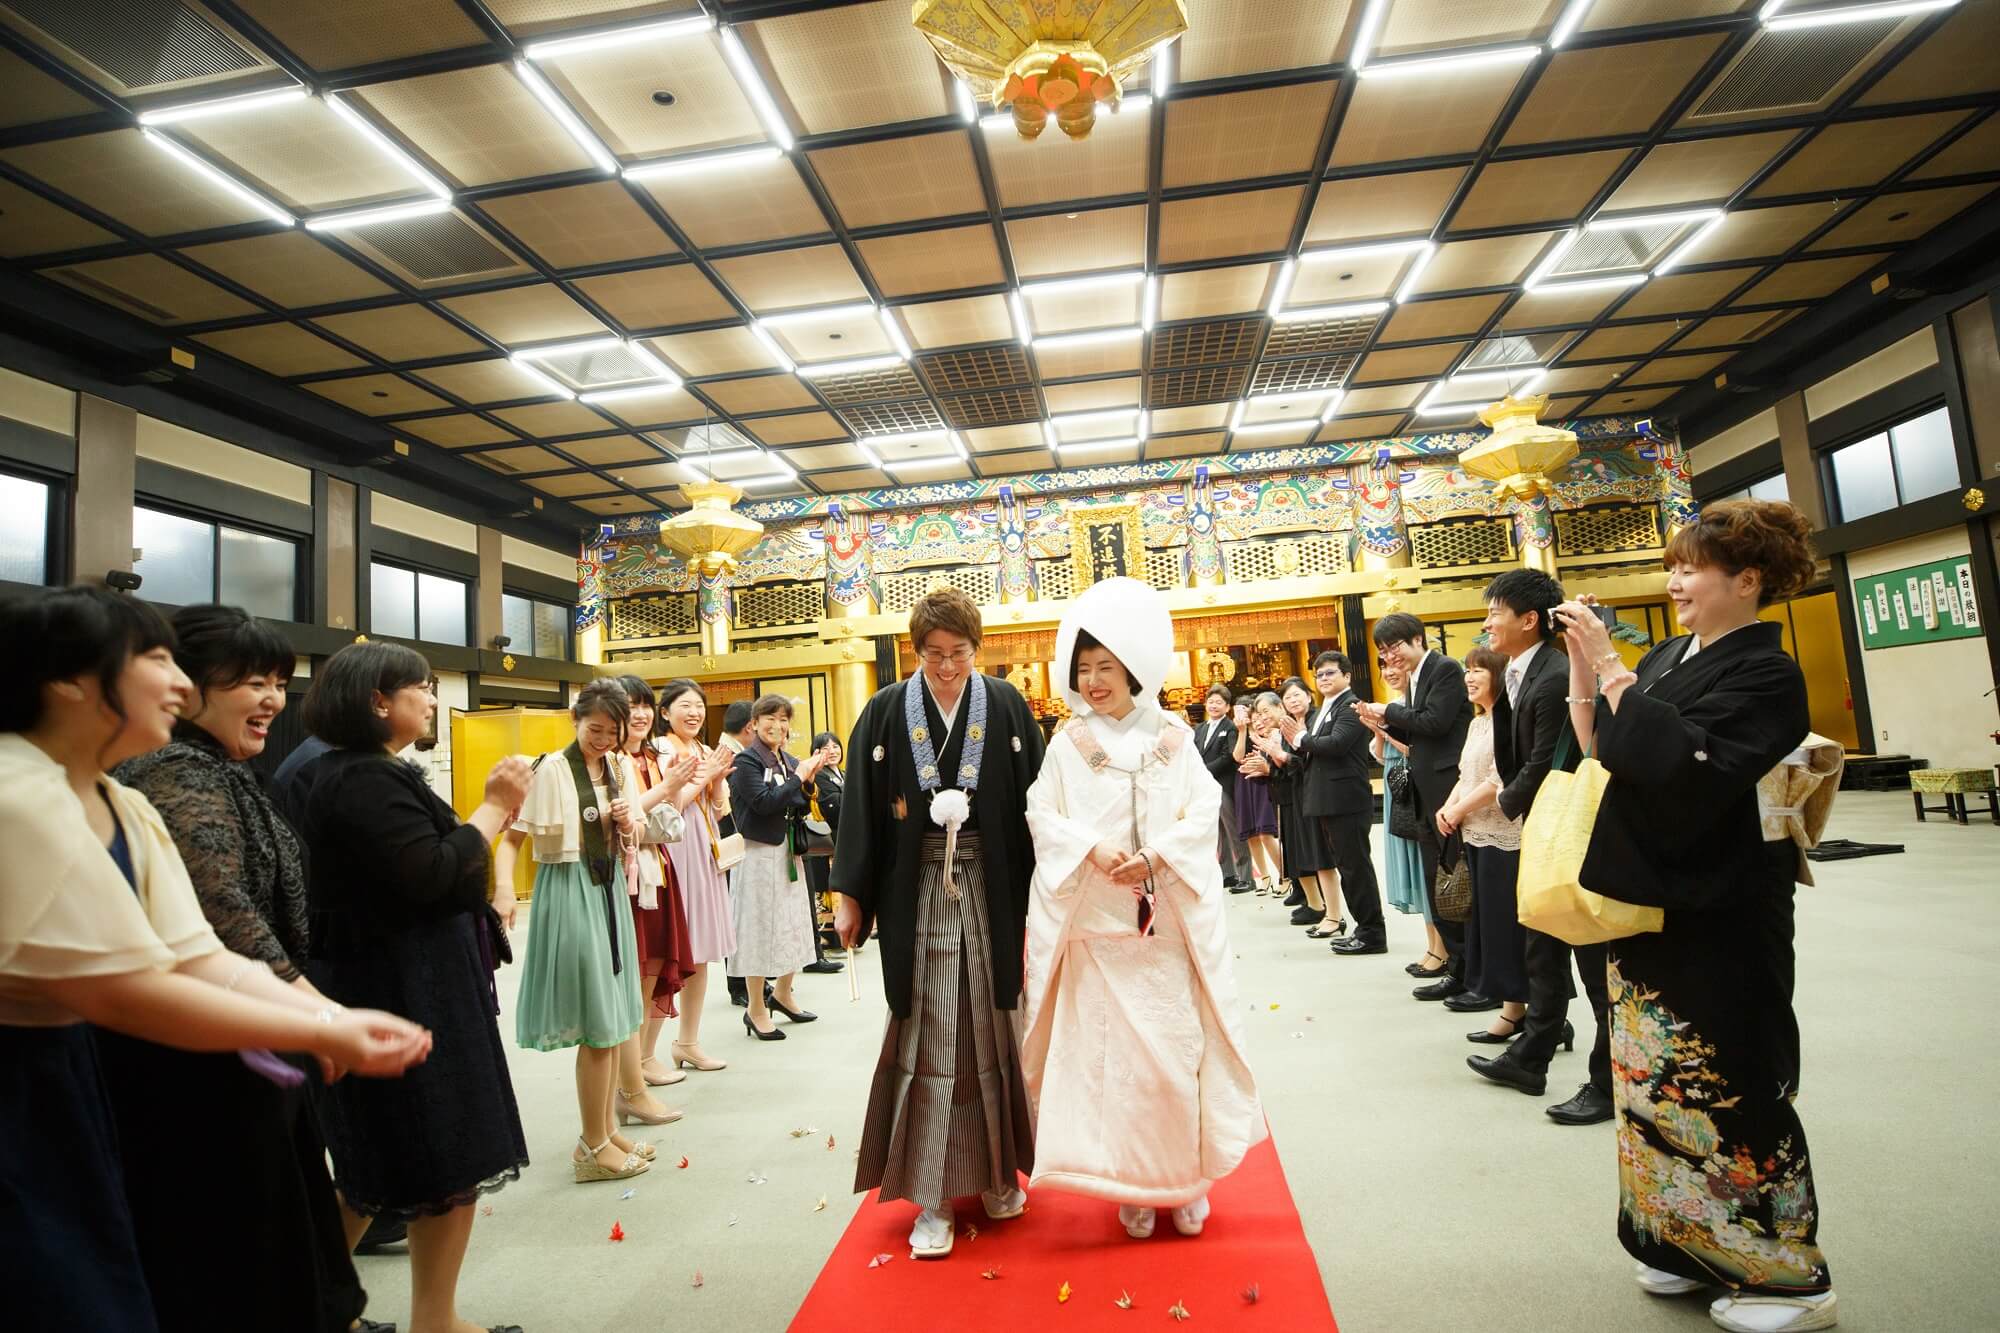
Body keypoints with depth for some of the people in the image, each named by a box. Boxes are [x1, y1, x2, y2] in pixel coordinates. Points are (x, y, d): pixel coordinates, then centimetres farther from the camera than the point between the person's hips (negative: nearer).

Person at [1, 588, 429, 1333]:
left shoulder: (123, 808, 6)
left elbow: (198, 959, -2)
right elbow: (122, 992, -25)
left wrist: (336, 1016, -15)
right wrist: (320, 1033, -22)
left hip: (73, 1090, 8)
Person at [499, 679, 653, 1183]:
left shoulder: (621, 767, 6)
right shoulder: (552, 769, -12)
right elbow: (512, 836, -13)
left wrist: (630, 824, -7)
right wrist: (504, 890, -28)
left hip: (610, 888, 7)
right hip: (570, 890, -7)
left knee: (613, 1018, 13)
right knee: (597, 1023, -1)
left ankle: (605, 1129, 27)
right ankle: (593, 1147, 14)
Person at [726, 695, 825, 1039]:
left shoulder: (790, 761, 10)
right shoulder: (746, 761, -9)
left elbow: (801, 809, 11)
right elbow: (764, 802, -22)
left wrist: (808, 779, -5)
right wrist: (799, 777, -14)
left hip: (787, 851, 7)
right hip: (758, 852, -7)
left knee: (793, 923, 14)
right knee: (758, 927, 1)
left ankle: (782, 992, 34)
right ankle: (756, 1010, 14)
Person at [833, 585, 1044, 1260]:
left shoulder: (1007, 706, 0)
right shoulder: (886, 712, 0)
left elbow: (1033, 800, 1)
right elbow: (861, 806, 1)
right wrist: (851, 895, 0)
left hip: (992, 891, 1)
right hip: (919, 893, -1)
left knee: (992, 1028, 11)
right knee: (927, 1035, 3)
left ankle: (997, 1170, 31)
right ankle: (934, 1194, 16)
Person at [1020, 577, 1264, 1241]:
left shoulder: (1173, 737, 3)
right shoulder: (1068, 742, 3)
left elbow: (1204, 812, -3)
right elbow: (1042, 816, -2)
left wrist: (1156, 855, -18)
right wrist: (1092, 849, -18)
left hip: (1168, 922, 0)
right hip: (1095, 924, 0)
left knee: (1176, 1051, 4)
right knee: (1108, 1056, 4)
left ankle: (1186, 1180, 23)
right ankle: (1131, 1186, 20)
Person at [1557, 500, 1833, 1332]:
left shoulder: (1766, 674, -13)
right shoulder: (1668, 658, 9)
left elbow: (1681, 769, -27)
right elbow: (1603, 755, 5)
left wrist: (1609, 669, -26)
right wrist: (1582, 666, -4)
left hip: (1715, 919, -7)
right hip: (1648, 904, 8)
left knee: (1727, 1090, 4)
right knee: (1660, 1080, 15)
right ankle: (1692, 1249, 32)